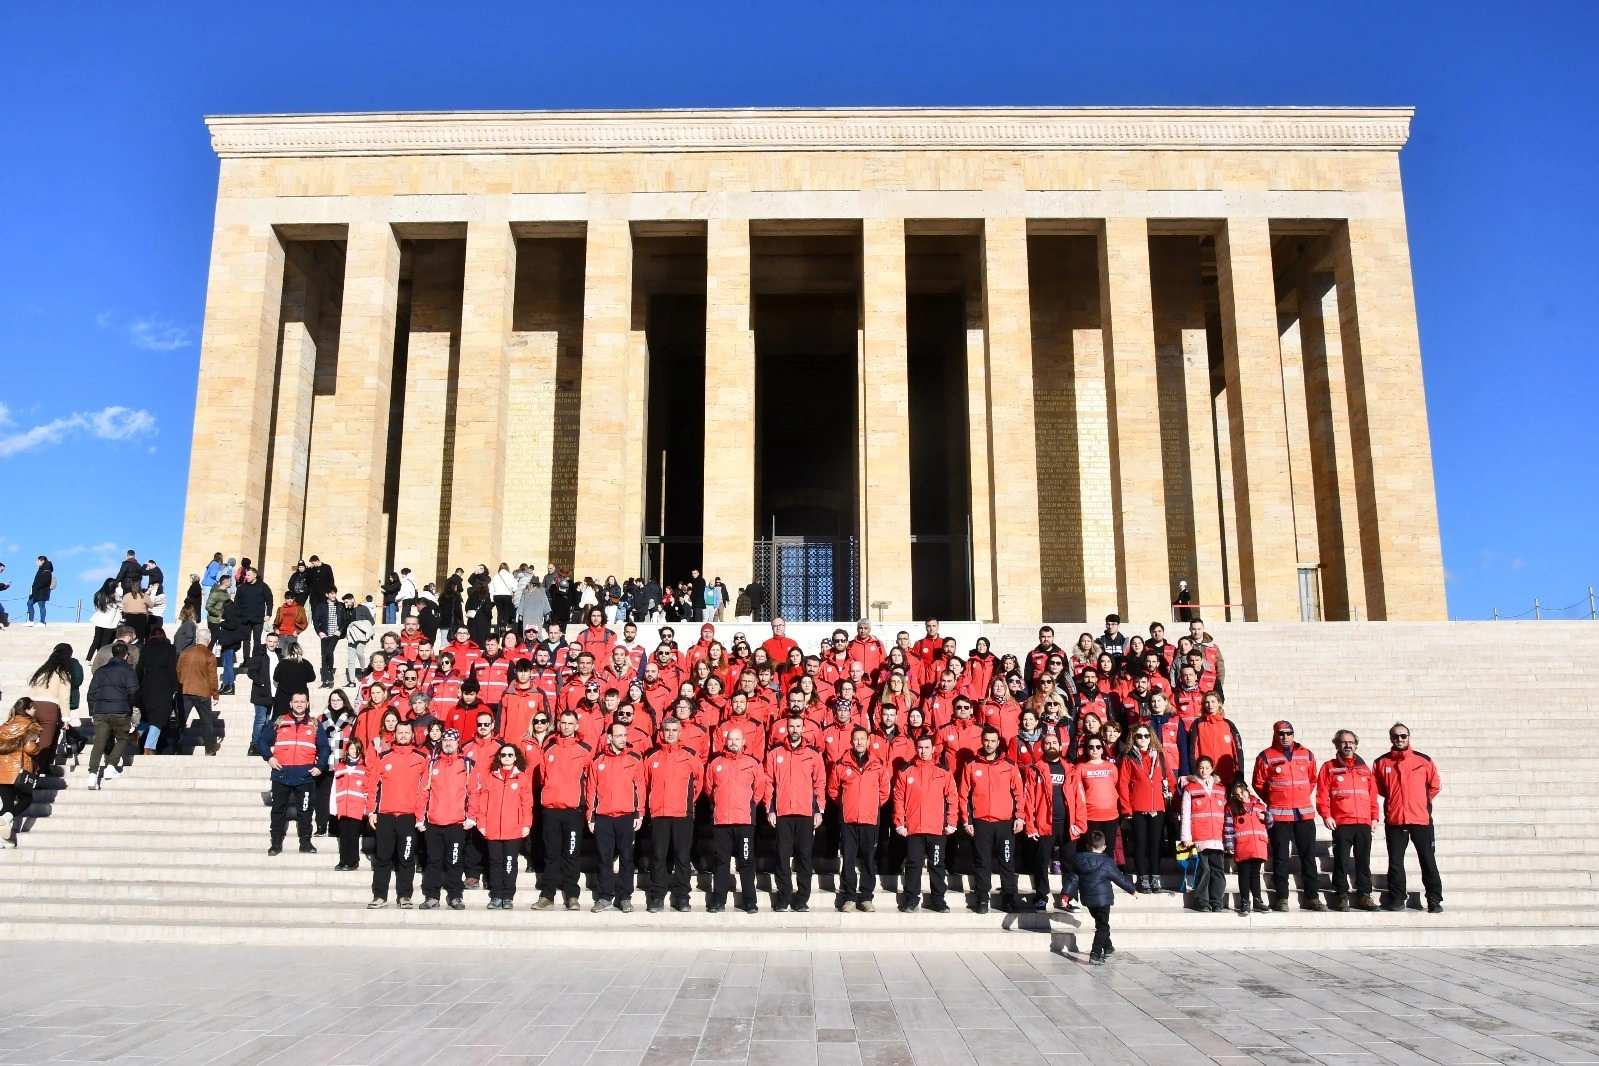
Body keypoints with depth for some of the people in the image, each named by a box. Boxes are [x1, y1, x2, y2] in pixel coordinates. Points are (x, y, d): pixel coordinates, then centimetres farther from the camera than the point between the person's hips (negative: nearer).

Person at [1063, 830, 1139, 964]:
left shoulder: (1079, 861, -2)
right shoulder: (1107, 863, -13)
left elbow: (1072, 879, -1)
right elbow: (1120, 878, -4)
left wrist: (1066, 894, 5)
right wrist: (1133, 890, 9)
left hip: (1087, 899, 5)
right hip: (1103, 898, -5)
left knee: (1101, 923, 24)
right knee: (1102, 926, 0)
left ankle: (1107, 947, 37)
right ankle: (1095, 954, -11)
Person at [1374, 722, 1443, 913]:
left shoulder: (1423, 761, 0)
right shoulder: (1381, 763, 2)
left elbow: (1435, 786, 11)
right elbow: (1378, 789, 15)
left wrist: (1421, 802, 12)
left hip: (1421, 819, -1)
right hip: (1394, 820, 1)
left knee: (1428, 861, 4)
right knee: (1395, 862, 4)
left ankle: (1434, 900, 12)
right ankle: (1397, 899, 12)